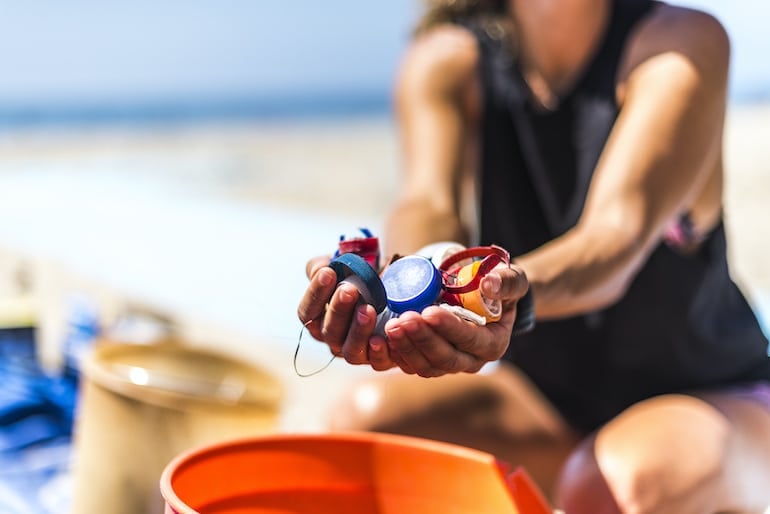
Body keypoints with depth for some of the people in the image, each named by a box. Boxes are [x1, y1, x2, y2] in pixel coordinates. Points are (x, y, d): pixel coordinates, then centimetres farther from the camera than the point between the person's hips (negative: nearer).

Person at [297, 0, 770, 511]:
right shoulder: (447, 60, -6)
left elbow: (620, 232, -32)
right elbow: (430, 204, -26)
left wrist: (515, 288, -55)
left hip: (714, 397, -3)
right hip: (543, 398, 3)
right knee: (366, 416, -23)